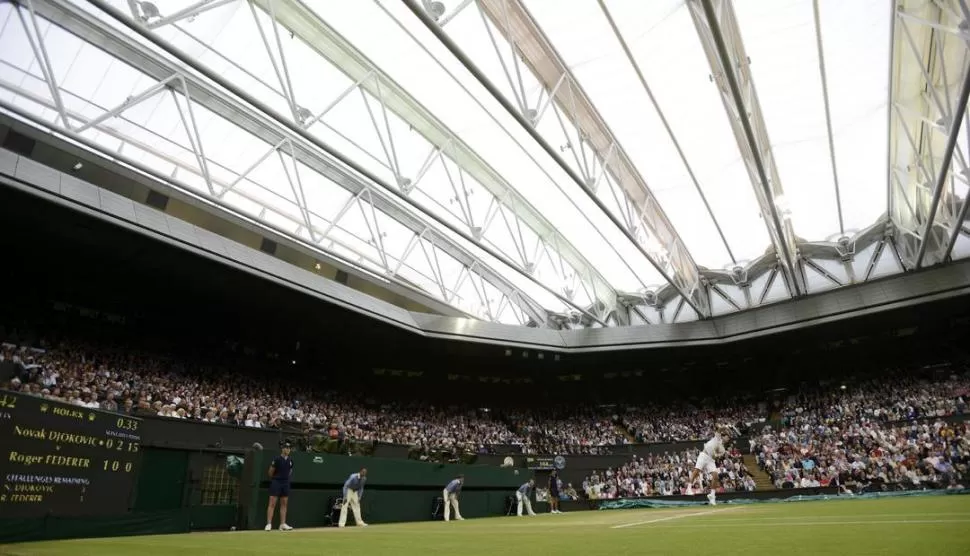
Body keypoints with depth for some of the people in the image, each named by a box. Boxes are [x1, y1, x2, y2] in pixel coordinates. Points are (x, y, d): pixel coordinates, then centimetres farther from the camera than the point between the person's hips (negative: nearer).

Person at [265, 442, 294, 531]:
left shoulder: (290, 461, 7)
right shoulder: (277, 459, -10)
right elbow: (270, 472, -2)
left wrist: (286, 479, 14)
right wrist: (273, 480, 10)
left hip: (286, 483, 6)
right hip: (276, 483, -5)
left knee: (284, 504, 6)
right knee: (272, 504, -6)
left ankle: (282, 524, 9)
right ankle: (269, 524, -3)